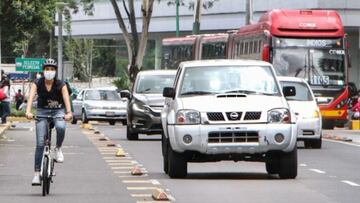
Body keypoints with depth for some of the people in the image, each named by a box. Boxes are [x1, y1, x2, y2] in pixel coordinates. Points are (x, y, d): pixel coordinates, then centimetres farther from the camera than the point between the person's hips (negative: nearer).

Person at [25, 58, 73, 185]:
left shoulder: (60, 84, -13)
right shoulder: (37, 83, -11)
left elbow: (66, 98, -26)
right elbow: (31, 97, -25)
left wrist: (68, 112, -45)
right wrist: (28, 111, -44)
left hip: (58, 111, -1)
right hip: (42, 112, 1)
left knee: (60, 127, -36)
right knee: (40, 143, -8)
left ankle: (58, 149, -6)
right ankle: (37, 174, -4)